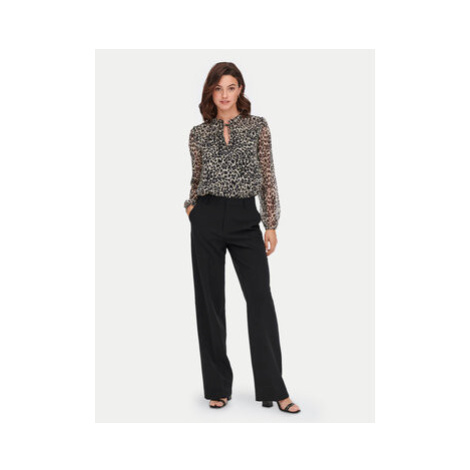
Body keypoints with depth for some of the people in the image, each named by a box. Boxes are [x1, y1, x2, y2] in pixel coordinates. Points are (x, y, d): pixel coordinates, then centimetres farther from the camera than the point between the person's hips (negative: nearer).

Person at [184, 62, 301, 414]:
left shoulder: (258, 126, 6)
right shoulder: (199, 134, 9)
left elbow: (267, 176, 3)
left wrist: (271, 225, -2)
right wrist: (192, 207, 2)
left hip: (245, 219, -1)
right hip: (208, 219, 1)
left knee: (260, 298, -7)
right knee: (210, 300, 3)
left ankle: (273, 388, 1)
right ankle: (218, 386, 14)